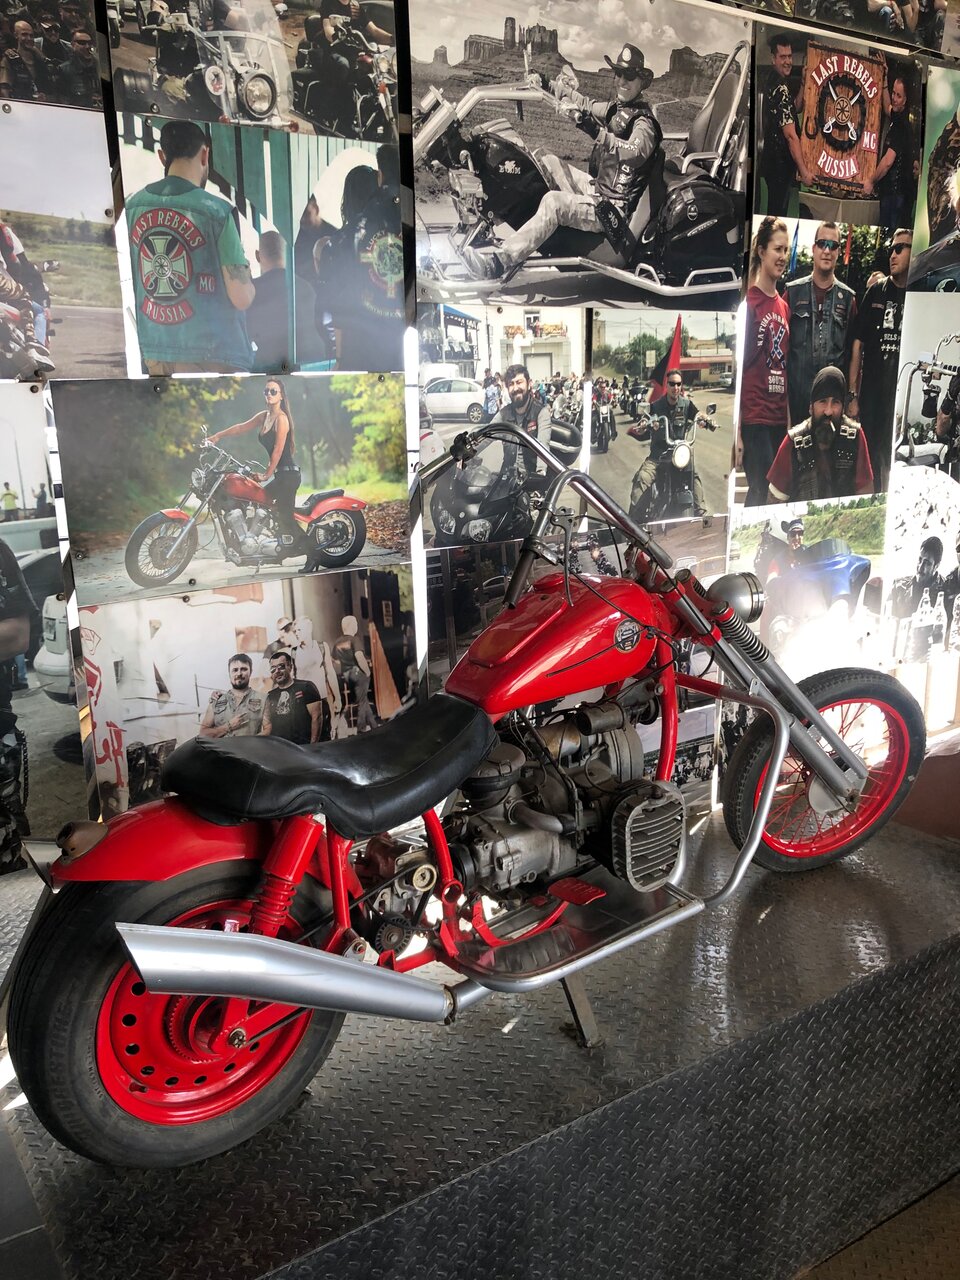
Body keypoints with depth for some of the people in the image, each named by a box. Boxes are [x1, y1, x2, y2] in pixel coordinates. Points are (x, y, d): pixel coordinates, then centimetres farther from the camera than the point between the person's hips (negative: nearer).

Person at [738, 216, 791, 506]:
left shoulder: (784, 307, 14)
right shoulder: (748, 302, -6)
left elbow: (784, 367, 17)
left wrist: (789, 420, 13)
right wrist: (736, 432, -15)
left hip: (779, 419, 7)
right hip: (753, 418, -7)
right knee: (759, 493, -7)